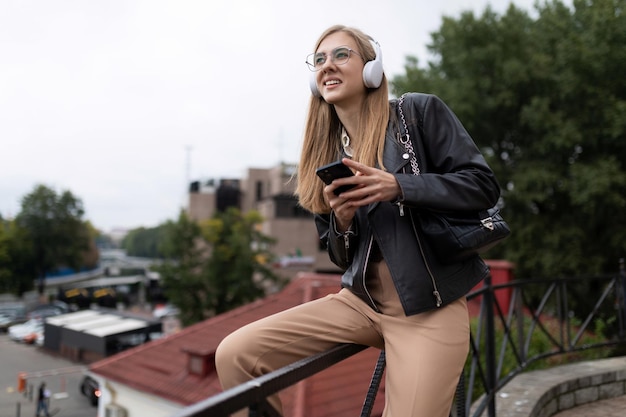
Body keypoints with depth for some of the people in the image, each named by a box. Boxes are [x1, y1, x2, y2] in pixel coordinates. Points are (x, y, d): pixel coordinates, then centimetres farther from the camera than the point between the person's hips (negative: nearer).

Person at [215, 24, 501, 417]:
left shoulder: (420, 112, -2)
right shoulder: (329, 151, 11)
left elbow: (484, 185, -8)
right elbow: (342, 257, 14)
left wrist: (397, 186, -21)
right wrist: (342, 220, -9)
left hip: (429, 308, -4)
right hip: (361, 301, 5)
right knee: (234, 356, -9)